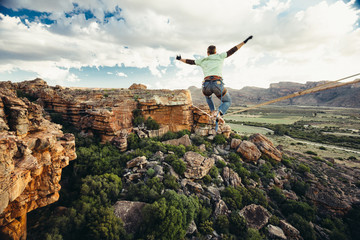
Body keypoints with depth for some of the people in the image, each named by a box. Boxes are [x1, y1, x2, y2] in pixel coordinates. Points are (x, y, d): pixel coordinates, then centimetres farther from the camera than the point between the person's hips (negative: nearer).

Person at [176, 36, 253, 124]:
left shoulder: (203, 60, 23)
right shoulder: (219, 57, 19)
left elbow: (191, 62, 35)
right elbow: (232, 51, 19)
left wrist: (180, 59, 50)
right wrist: (244, 42, 28)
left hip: (206, 85, 2)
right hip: (218, 84, -2)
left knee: (208, 96, 41)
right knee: (227, 102, 21)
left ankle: (213, 112, 19)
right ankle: (218, 114, -11)